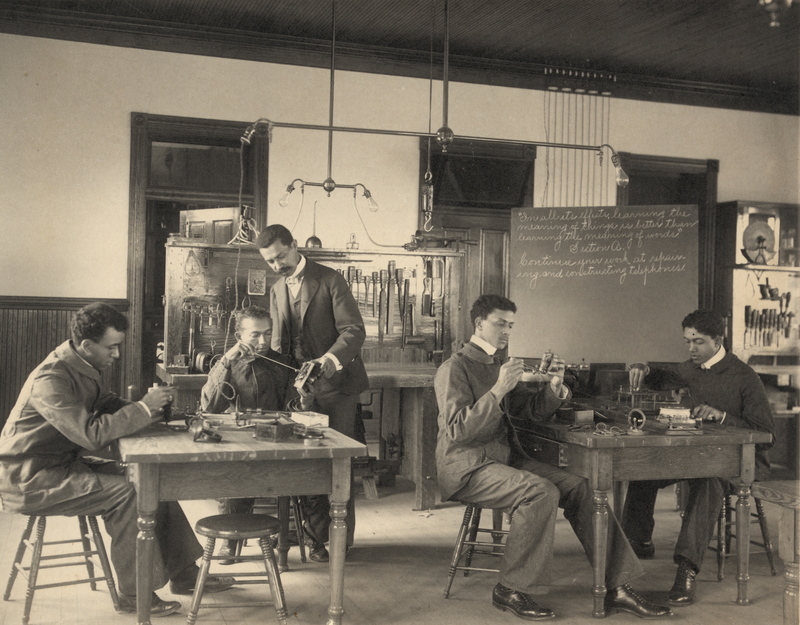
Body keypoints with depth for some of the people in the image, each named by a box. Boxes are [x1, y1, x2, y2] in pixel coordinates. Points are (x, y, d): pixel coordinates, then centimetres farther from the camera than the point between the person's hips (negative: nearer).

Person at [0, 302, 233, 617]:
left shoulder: (82, 367, 6)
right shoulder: (50, 379, -25)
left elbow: (106, 406, 14)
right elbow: (91, 434, -32)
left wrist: (151, 407, -5)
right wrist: (144, 407, -25)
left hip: (66, 462, 9)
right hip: (30, 479, -9)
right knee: (125, 492, -24)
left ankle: (183, 574, 7)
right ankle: (135, 594, -10)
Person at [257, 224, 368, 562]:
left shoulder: (330, 280, -5)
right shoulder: (276, 290, 14)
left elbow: (354, 330, -12)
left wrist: (329, 360, -29)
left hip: (335, 384, -5)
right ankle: (316, 535, 16)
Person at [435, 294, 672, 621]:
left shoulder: (499, 364, 17)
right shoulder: (454, 368, -8)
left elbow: (533, 410, 20)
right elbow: (457, 431, -20)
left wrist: (554, 387, 0)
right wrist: (498, 390, -26)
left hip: (504, 458, 8)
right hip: (466, 468, -8)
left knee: (581, 487, -9)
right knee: (541, 492, -30)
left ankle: (616, 588, -5)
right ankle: (510, 591, -16)